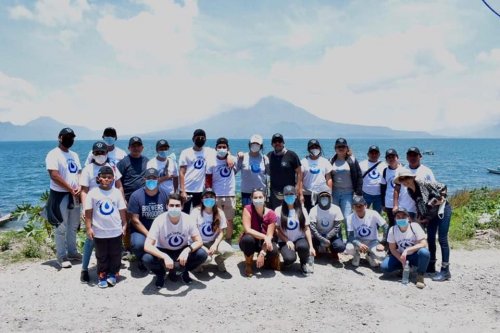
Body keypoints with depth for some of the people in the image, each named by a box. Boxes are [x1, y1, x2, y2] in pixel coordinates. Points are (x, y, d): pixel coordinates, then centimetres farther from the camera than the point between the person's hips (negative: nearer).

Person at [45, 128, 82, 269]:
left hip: (75, 195, 7)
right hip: (60, 195, -7)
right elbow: (54, 175, -19)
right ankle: (61, 257, 6)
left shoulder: (74, 155, 14)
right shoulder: (53, 154, -10)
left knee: (73, 227, 14)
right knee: (61, 228, -2)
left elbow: (80, 173, 13)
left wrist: (79, 187, -7)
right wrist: (71, 189, -16)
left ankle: (72, 252, 26)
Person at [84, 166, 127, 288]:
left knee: (115, 255, 12)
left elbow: (122, 210, 4)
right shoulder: (93, 193, -6)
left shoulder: (117, 192, -1)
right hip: (99, 232, -1)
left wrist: (124, 225, 4)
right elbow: (88, 212, -4)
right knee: (101, 256, 12)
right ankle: (102, 277, 25)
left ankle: (113, 274, 28)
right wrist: (89, 228, -8)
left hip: (116, 231, 1)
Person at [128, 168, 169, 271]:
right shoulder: (136, 195, -9)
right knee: (138, 244, -33)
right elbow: (135, 220, -10)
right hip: (141, 230, -2)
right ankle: (141, 260, 5)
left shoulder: (165, 195, -3)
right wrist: (149, 235, -17)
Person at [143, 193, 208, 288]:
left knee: (202, 254, -25)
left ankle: (184, 271, 6)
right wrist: (165, 256, -43)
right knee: (146, 259, -31)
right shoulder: (159, 220, -25)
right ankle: (161, 274, 4)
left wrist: (187, 250, -37)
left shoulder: (188, 219, -20)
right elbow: (147, 246, -29)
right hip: (163, 251, -1)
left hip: (182, 251, 1)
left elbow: (199, 241, -16)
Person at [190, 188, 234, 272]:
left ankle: (219, 260, 10)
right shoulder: (195, 212, -11)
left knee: (229, 251, -27)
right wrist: (203, 248, -22)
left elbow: (221, 233, -2)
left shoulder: (219, 213, -3)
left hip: (213, 242, 3)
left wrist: (215, 245, -21)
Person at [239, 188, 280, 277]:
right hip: (250, 241, 0)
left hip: (264, 242, 0)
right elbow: (247, 230, -27)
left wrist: (262, 253, -30)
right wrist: (264, 236, -36)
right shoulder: (248, 209, -19)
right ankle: (248, 264, -7)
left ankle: (269, 260, 7)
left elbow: (269, 236, -18)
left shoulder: (271, 214, -15)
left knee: (273, 250, -33)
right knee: (248, 238, -36)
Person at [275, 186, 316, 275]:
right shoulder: (278, 210, -2)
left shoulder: (302, 210, 2)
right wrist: (287, 241, -13)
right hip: (285, 241, -1)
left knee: (303, 246, -36)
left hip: (299, 239, 2)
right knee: (290, 258, -33)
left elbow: (307, 229, 1)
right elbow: (277, 229, -1)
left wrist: (311, 246, -7)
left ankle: (303, 264, -3)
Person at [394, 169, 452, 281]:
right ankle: (431, 266, 24)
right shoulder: (410, 191, -1)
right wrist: (420, 216, 4)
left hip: (443, 209, -8)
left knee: (442, 239, -7)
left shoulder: (423, 183, -23)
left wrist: (441, 199, -15)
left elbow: (443, 187, -17)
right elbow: (418, 204, 9)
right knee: (430, 239, 11)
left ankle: (445, 271, -3)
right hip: (432, 213, 8)